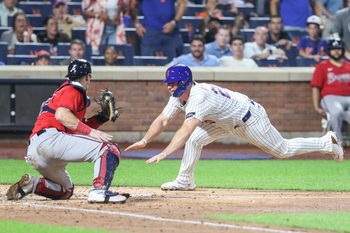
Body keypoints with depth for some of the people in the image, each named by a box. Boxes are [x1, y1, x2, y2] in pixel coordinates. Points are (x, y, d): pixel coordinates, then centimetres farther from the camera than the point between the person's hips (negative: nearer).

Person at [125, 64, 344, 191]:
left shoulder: (198, 98, -39)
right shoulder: (179, 96, -10)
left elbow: (185, 130, -49)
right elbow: (163, 120, -10)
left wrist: (165, 153, -57)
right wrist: (145, 141, -22)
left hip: (250, 118, -8)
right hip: (226, 122, 8)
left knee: (283, 150, 5)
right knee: (195, 139, -8)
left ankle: (327, 143, 22)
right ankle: (185, 180, 4)